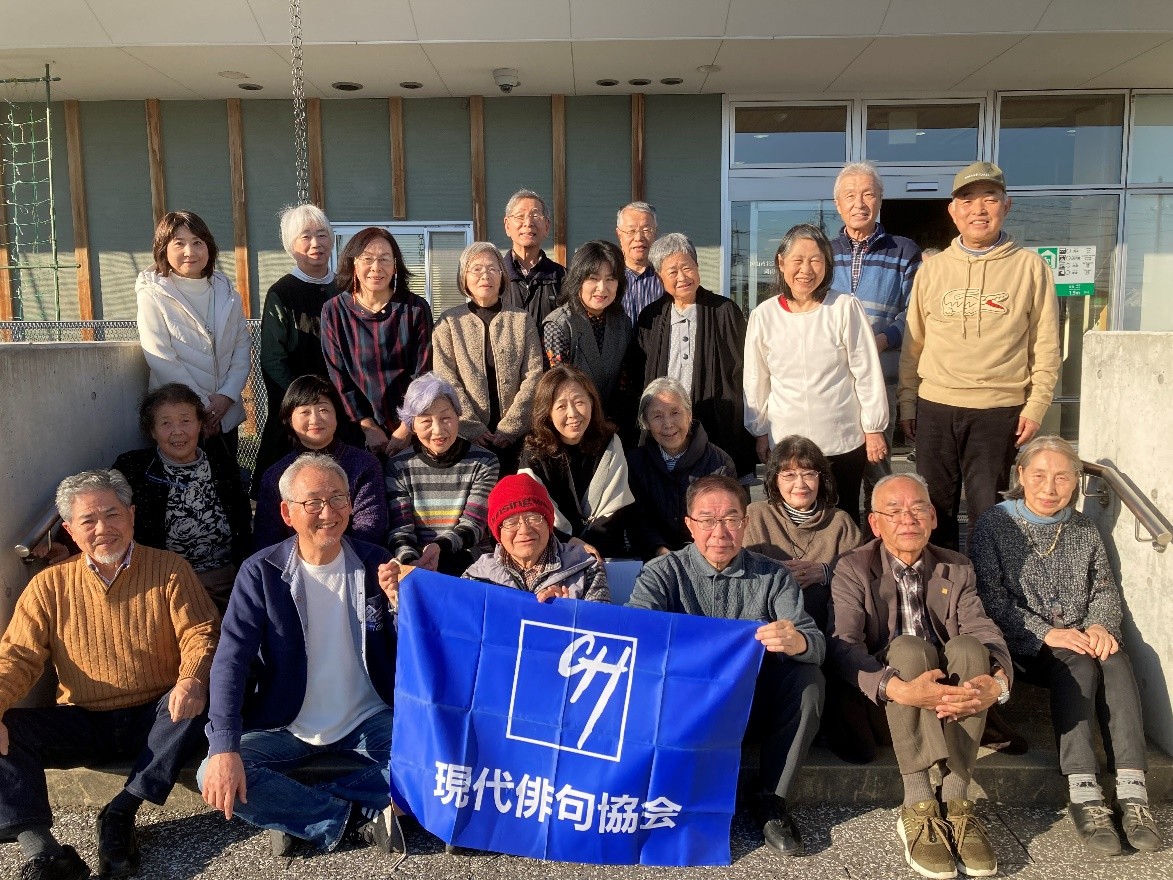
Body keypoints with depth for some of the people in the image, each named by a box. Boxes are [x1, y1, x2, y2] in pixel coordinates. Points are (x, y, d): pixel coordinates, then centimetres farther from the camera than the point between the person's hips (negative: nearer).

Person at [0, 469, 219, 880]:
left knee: (195, 700, -31)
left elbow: (200, 633, -7)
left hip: (154, 720, -2)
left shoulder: (169, 568, 0)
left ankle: (122, 811, -22)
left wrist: (192, 679, -29)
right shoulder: (49, 585, 5)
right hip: (82, 724, 2)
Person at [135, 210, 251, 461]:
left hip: (226, 414, 4)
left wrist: (227, 396, -8)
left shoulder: (226, 292, 7)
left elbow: (242, 347, 5)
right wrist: (202, 407, -13)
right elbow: (162, 361, -11)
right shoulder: (152, 296, -6)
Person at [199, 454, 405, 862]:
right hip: (285, 727, 0)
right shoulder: (261, 572, -8)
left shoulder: (376, 564, -4)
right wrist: (224, 748, -28)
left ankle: (294, 812, -12)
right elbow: (231, 660, -15)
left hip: (367, 722, 1)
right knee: (215, 777, -24)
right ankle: (357, 818, -14)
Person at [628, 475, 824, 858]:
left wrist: (797, 643, -37)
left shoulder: (773, 577, 3)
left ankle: (773, 801, -11)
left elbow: (815, 642, -11)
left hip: (754, 700, 1)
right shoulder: (662, 573, 0)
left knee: (808, 679, -25)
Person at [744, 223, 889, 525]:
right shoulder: (763, 315, -2)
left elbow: (867, 372, -4)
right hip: (786, 443, 1)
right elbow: (756, 381, 6)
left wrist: (874, 429, -1)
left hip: (844, 440, -1)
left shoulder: (846, 308, -9)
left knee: (846, 519, 11)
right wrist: (760, 433, 10)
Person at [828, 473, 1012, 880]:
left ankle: (955, 802, -28)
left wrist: (998, 682, -28)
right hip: (883, 706, -3)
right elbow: (843, 647, -17)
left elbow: (986, 634, -4)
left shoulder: (957, 569, 9)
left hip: (950, 704, 3)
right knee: (908, 648, -32)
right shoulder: (852, 570, -2)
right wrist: (898, 688, -35)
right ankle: (917, 809, -35)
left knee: (968, 647, -26)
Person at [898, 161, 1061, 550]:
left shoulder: (1030, 267, 1)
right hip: (935, 407, 2)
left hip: (999, 411, -2)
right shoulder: (931, 269, 7)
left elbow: (1046, 346, 1)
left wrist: (1036, 406, -4)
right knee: (935, 509, 10)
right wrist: (907, 402, 8)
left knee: (987, 512, 4)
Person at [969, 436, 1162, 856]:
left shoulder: (1084, 530, 13)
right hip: (1024, 646, -4)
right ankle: (1083, 793, -38)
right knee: (1077, 665, -32)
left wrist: (1101, 625, -10)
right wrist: (1045, 633, -20)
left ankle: (1132, 790, -35)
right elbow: (992, 597, -9)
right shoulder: (994, 525, -2)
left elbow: (1107, 589, 12)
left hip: (1081, 638, 4)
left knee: (1115, 660, -29)